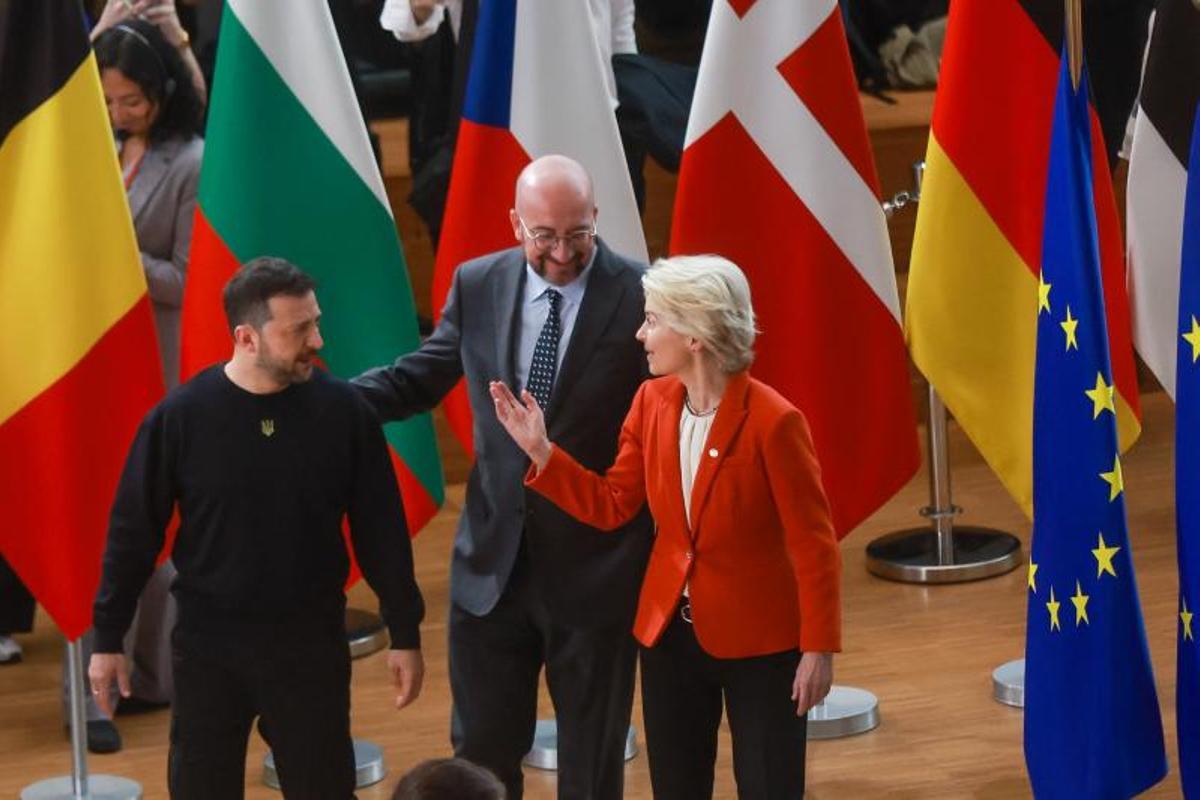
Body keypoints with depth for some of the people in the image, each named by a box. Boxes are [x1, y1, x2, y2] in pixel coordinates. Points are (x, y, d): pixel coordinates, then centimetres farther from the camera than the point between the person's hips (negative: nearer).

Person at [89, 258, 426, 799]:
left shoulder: (342, 410, -8)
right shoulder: (181, 417, -10)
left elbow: (380, 529, 0)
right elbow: (133, 531, -2)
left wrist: (404, 633, 2)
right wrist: (108, 638, -1)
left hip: (311, 640, 0)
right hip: (207, 642, 0)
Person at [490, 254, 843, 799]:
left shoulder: (773, 422, -20)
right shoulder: (653, 401, -2)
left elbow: (813, 545, -15)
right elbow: (612, 505, 6)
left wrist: (819, 648, -15)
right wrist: (540, 452, -4)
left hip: (760, 643, -6)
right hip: (670, 634, 6)